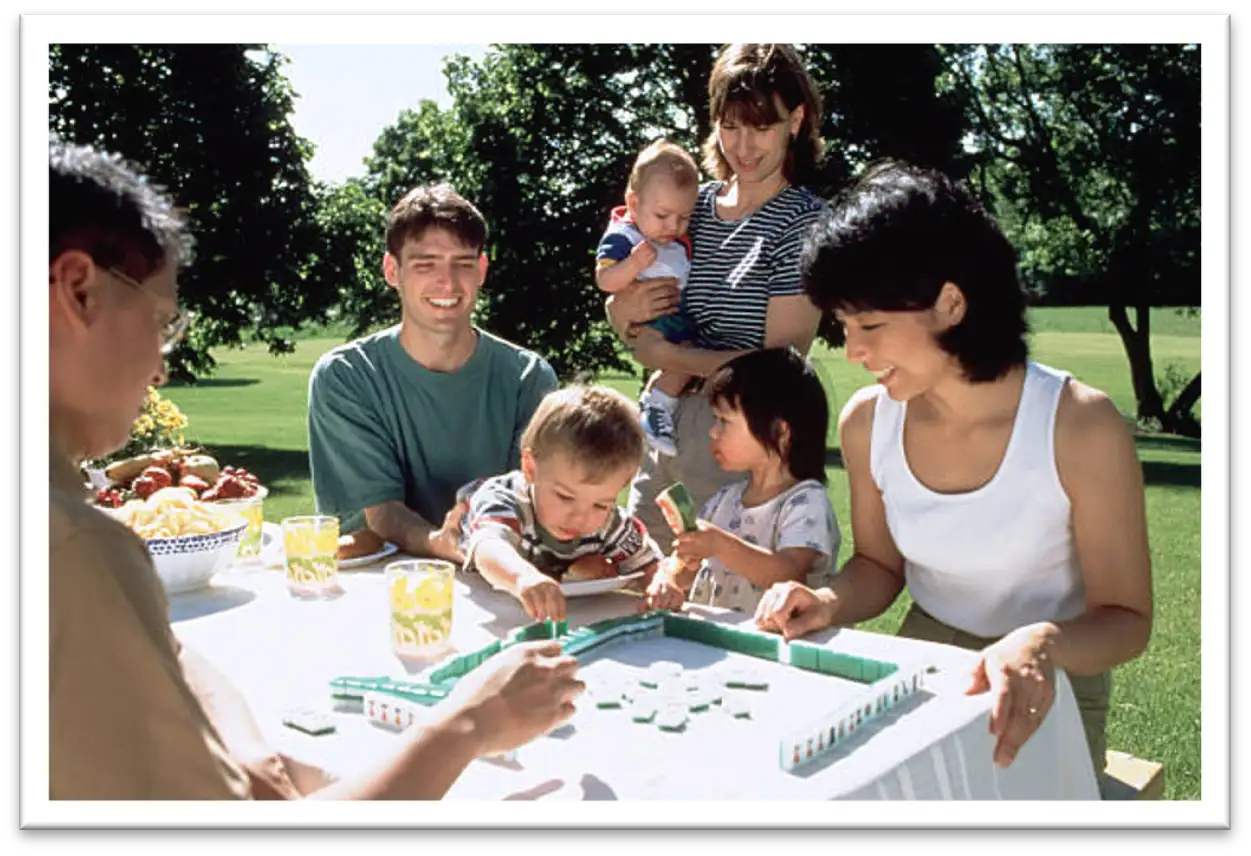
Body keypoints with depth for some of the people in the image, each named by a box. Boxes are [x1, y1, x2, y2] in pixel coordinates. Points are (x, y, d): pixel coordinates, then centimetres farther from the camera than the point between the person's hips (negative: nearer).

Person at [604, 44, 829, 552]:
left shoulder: (803, 222, -10)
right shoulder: (691, 204, 6)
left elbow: (783, 361, -14)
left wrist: (665, 355, -12)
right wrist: (623, 311, -9)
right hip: (668, 419, 6)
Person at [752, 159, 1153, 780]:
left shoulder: (1080, 426, -21)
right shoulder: (866, 422, -9)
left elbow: (1125, 618, -13)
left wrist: (1042, 643, -35)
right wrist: (830, 604, -15)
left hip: (1049, 692, -3)